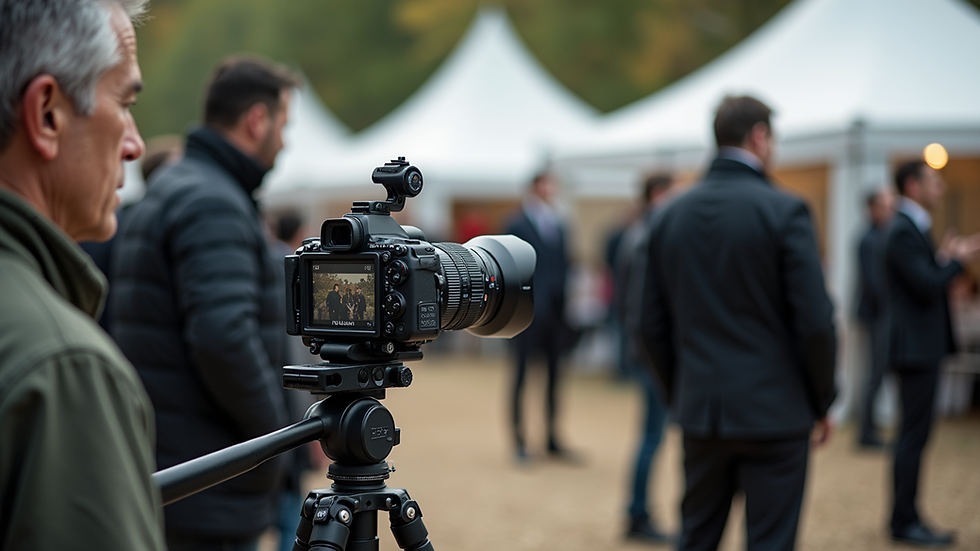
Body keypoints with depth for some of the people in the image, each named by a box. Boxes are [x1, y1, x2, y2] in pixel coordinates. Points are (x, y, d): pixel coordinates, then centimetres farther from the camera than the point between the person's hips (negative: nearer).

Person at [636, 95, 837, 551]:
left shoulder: (670, 215, 5)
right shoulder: (784, 211, -10)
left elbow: (650, 326, 7)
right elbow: (815, 322, -12)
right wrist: (822, 404, 1)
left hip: (699, 412, 5)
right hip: (775, 412, -5)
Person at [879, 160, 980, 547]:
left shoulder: (913, 228, 16)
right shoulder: (903, 231, -16)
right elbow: (928, 287, -22)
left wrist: (943, 258, 5)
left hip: (922, 347, 11)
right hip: (914, 347, -11)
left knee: (914, 435, 13)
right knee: (913, 436, -5)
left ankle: (905, 518, 20)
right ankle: (904, 522, 2)